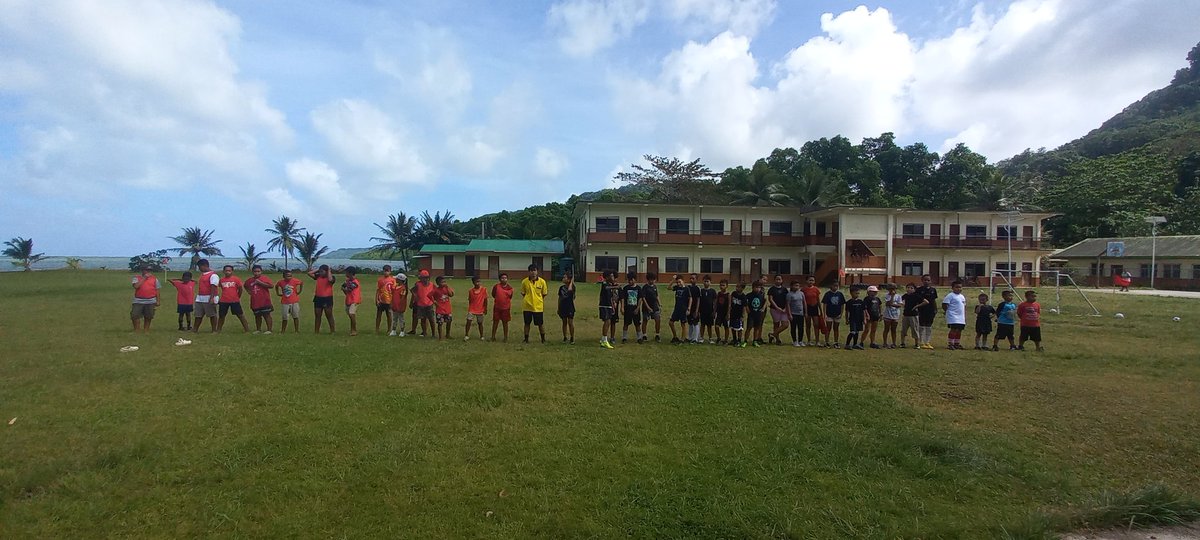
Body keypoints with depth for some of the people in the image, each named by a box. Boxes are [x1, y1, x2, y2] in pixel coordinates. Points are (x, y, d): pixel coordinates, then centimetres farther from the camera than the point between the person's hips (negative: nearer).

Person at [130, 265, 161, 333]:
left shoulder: (154, 279, 8)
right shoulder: (137, 278, 2)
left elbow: (157, 290, 9)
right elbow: (136, 286, -17)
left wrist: (157, 301, 4)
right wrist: (144, 278, -15)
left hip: (150, 302, 1)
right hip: (138, 301, -1)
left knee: (148, 317, 6)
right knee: (135, 316, -7)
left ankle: (146, 331, 16)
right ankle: (136, 330, 3)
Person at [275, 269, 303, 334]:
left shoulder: (294, 281, -9)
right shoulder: (281, 282, -3)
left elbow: (302, 283, 8)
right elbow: (276, 286, 18)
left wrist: (299, 292, 6)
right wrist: (278, 293, 10)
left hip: (294, 302, -1)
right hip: (284, 302, 1)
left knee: (296, 317, 2)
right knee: (284, 318, 6)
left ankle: (297, 330, 8)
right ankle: (283, 330, 18)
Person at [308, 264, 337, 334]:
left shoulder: (331, 277, -7)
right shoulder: (318, 276, 9)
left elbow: (330, 279, -30)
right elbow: (309, 273, 8)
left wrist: (329, 271, -16)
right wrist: (317, 270, 5)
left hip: (327, 299, -6)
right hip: (318, 298, 6)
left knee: (329, 316, 0)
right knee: (317, 316, 12)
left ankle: (332, 331, 6)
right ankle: (316, 331, 19)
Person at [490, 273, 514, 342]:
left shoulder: (510, 288, 0)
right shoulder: (496, 286, -3)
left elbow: (510, 300, 7)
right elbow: (493, 295, 7)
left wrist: (510, 310, 7)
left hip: (506, 308, 0)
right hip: (497, 308, 0)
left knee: (505, 323, 7)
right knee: (495, 322, 6)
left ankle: (506, 338, 16)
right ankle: (493, 337, 18)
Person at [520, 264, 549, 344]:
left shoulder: (542, 281, -2)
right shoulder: (524, 281, 0)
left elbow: (544, 295, 5)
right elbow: (523, 294, 9)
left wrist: (544, 305, 5)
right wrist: (523, 304, 7)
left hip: (538, 307, -1)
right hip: (527, 306, 1)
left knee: (540, 324, 5)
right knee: (527, 323, 8)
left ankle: (543, 339, 20)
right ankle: (526, 339, 20)